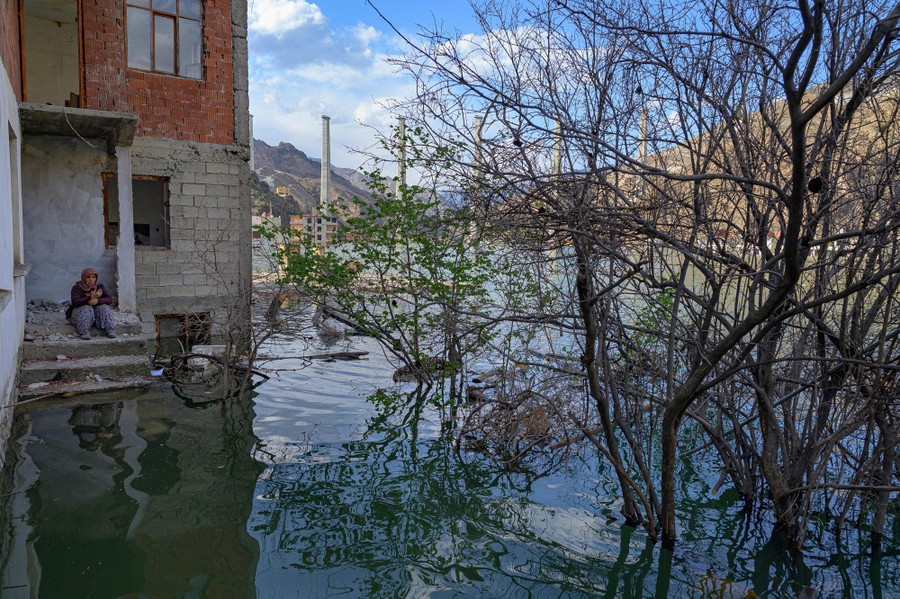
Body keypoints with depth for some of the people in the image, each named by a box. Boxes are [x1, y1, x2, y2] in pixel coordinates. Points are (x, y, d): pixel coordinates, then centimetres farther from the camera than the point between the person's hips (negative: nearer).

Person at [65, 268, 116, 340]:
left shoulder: (100, 286, -3)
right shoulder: (76, 288, -10)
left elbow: (110, 299, -14)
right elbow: (75, 302, -25)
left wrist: (97, 300, -35)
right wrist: (90, 298, -39)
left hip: (98, 313, 2)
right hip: (79, 312, -2)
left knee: (103, 308, -26)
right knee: (86, 309, -32)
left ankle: (110, 330, -35)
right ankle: (84, 332, -41)